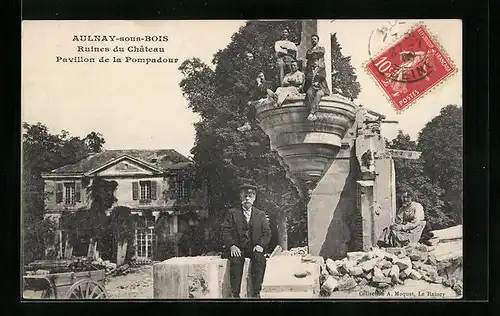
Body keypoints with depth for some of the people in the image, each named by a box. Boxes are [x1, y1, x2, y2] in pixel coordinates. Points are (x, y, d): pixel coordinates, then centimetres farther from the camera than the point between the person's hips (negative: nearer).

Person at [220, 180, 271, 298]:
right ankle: (235, 294, -29)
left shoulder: (260, 214, 17)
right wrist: (232, 245, -18)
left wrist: (260, 245, -13)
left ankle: (256, 293, -26)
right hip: (237, 248, -1)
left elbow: (267, 233, 8)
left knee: (260, 258, -31)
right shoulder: (232, 213, 12)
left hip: (254, 248, 1)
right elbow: (225, 231, 1)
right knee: (235, 260, -33)